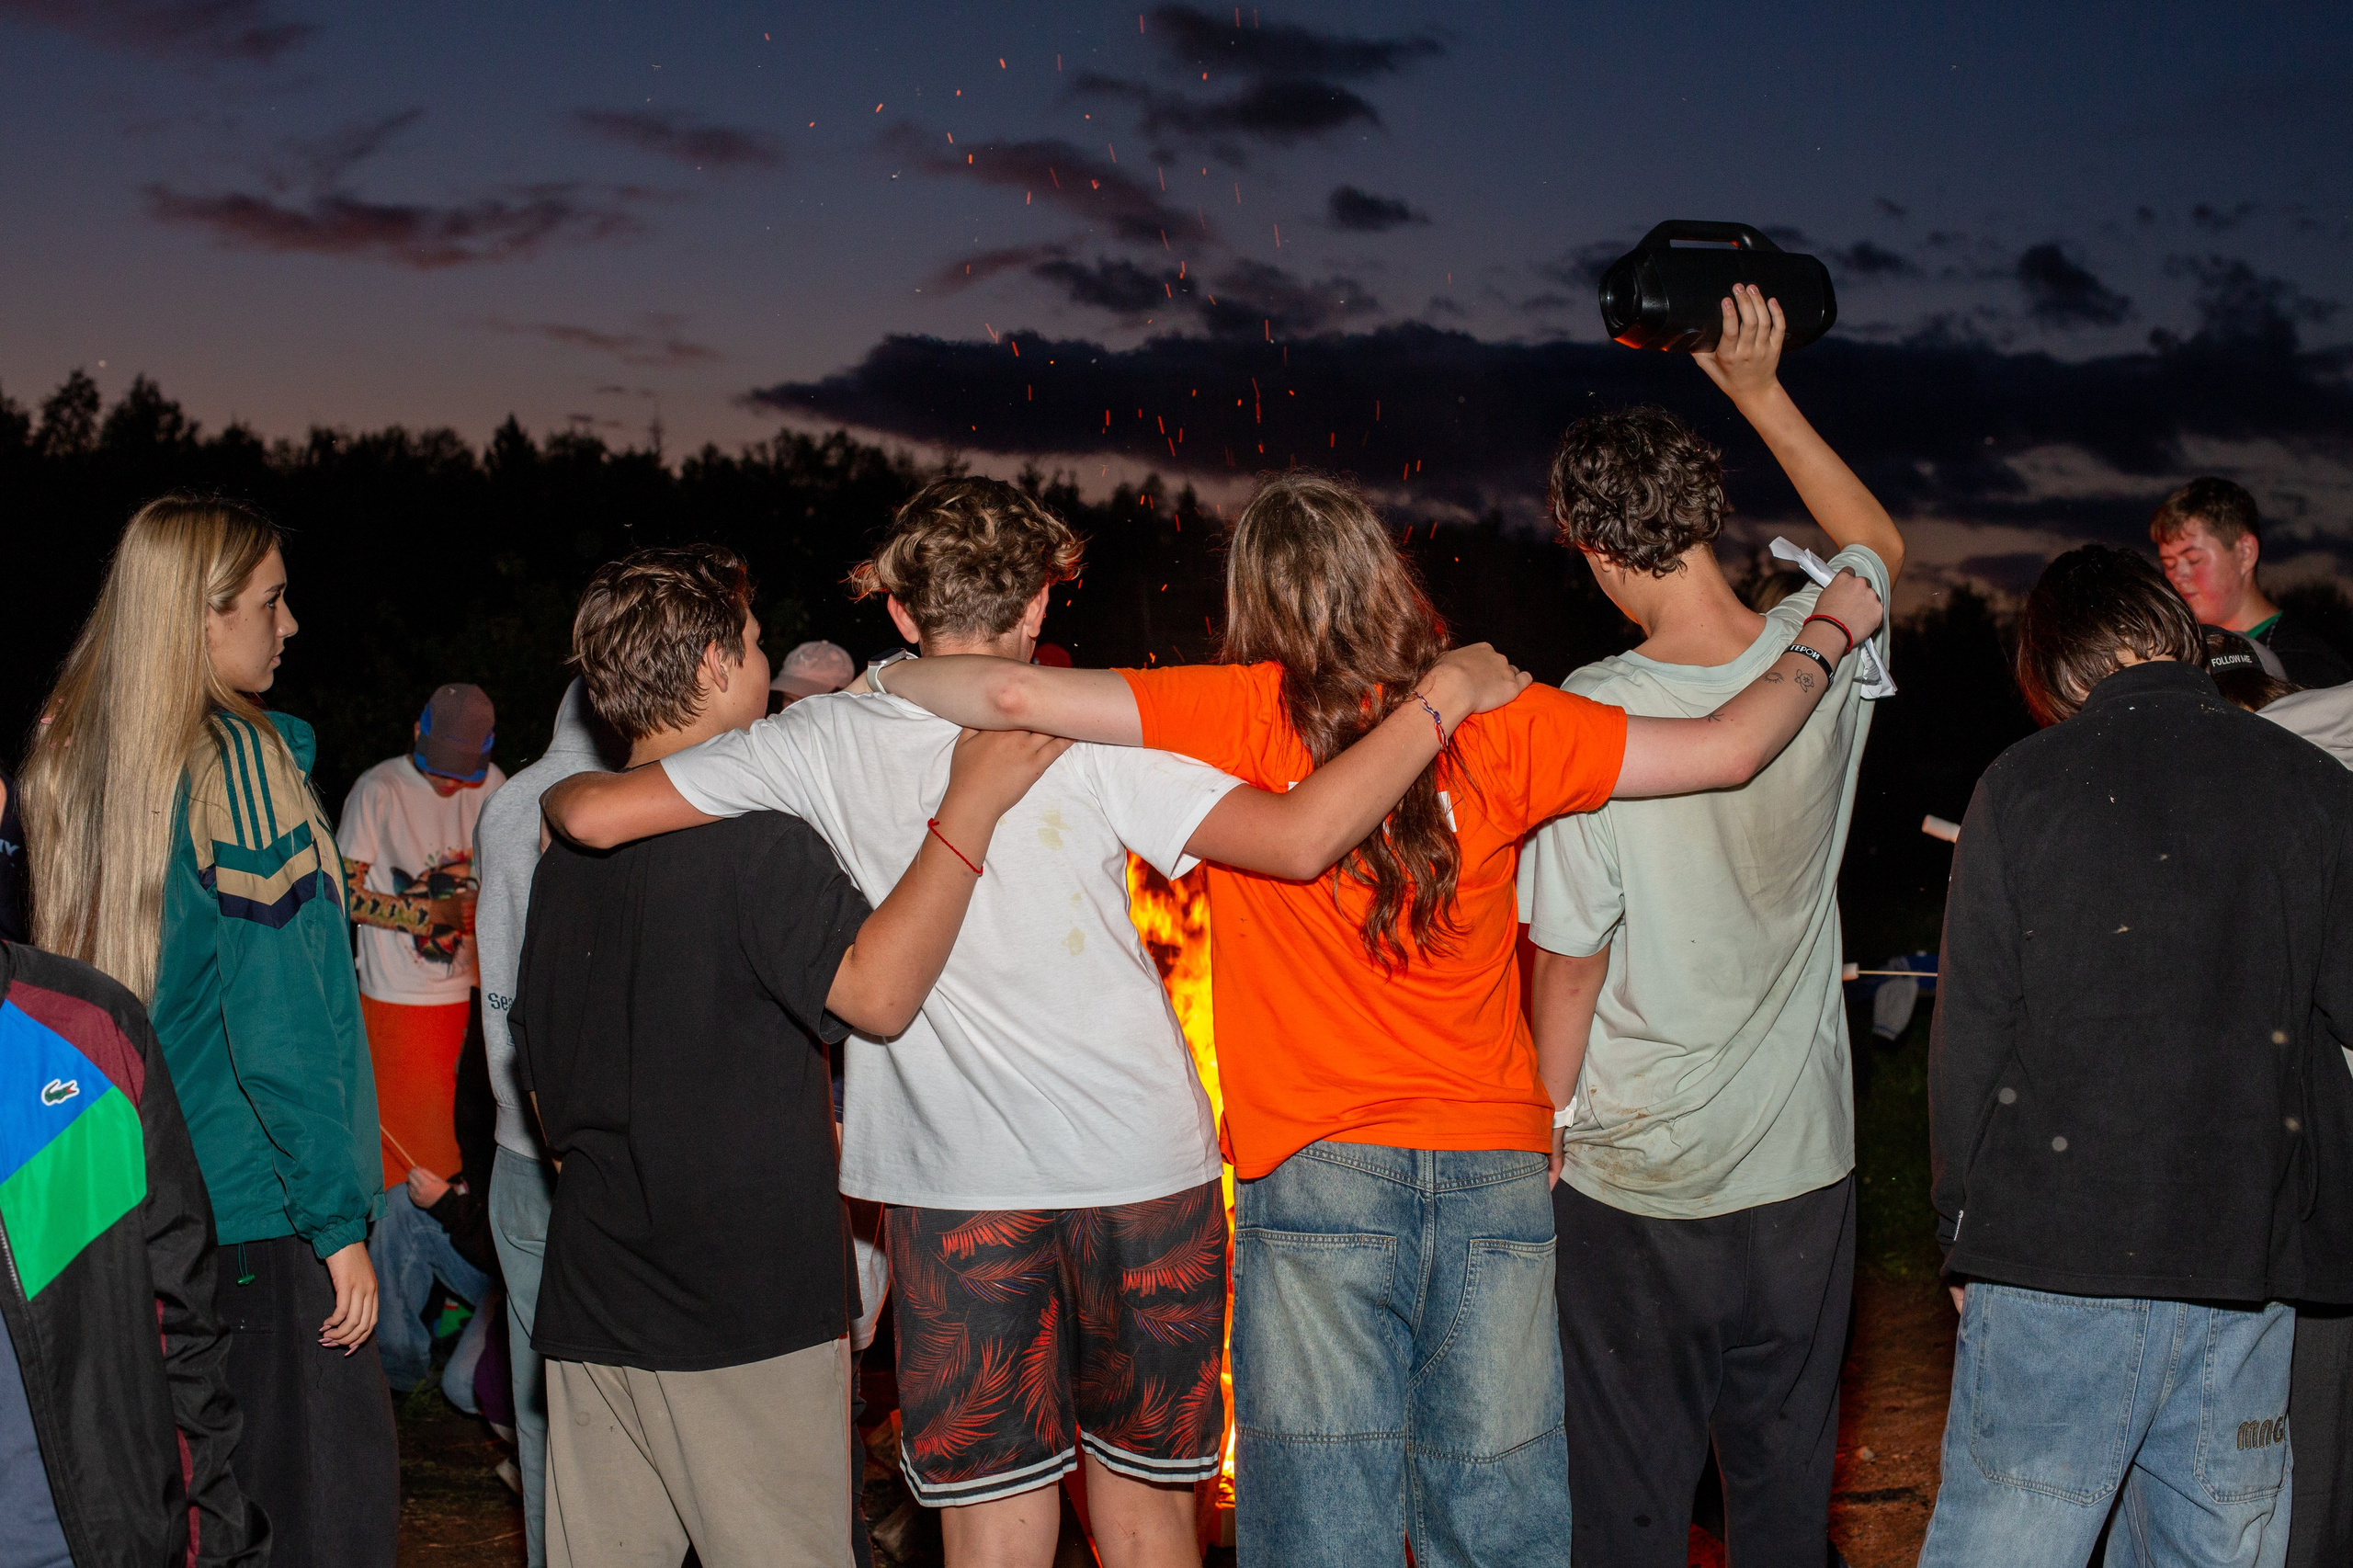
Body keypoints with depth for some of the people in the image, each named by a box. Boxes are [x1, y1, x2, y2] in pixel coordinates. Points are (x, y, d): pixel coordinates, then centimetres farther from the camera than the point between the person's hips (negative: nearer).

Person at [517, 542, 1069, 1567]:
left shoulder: (566, 853, 10)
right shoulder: (752, 838, -15)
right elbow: (876, 992, -27)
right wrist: (971, 807, -22)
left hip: (591, 1301, 7)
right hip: (747, 1308, -7)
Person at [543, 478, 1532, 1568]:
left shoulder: (829, 743, -3)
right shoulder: (1091, 732, -8)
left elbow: (594, 815, -5)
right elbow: (1301, 838, -18)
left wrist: (561, 795, 19)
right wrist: (1444, 694, -8)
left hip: (956, 1184, 1)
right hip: (1143, 1163, -1)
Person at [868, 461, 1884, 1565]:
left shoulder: (1249, 718, -4)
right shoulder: (1494, 725, 2)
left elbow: (1019, 696, -11)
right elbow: (1723, 751, 4)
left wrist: (879, 677, 7)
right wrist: (1824, 638, 21)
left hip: (1319, 1174, -2)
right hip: (1498, 1171, 3)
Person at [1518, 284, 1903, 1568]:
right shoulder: (1825, 654, -8)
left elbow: (1569, 964, -14)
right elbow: (1877, 544, 18)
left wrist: (1551, 1120, 2)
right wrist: (1761, 392, 17)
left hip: (1636, 1179, -4)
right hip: (1803, 1163, 4)